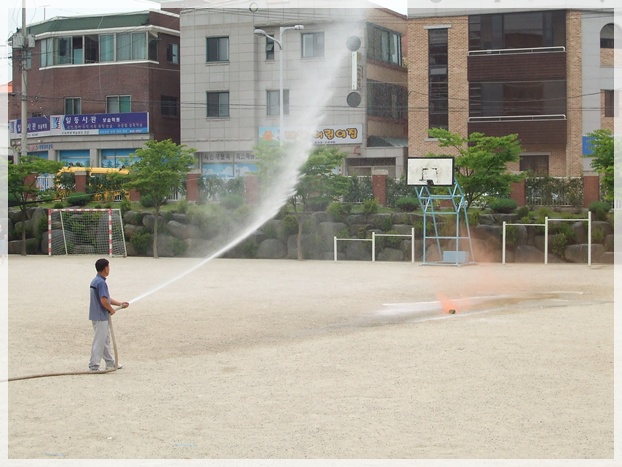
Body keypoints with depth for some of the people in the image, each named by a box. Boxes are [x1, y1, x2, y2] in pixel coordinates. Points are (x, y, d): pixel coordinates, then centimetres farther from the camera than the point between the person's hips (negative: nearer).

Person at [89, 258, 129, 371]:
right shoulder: (101, 282, -19)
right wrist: (111, 310, -10)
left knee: (106, 340, 18)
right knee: (99, 341, -5)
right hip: (100, 317, -10)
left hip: (102, 316, 10)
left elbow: (107, 298, 18)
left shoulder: (96, 281, 13)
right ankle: (94, 366, -2)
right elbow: (104, 300, -26)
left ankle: (110, 363, 28)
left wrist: (120, 304, 16)